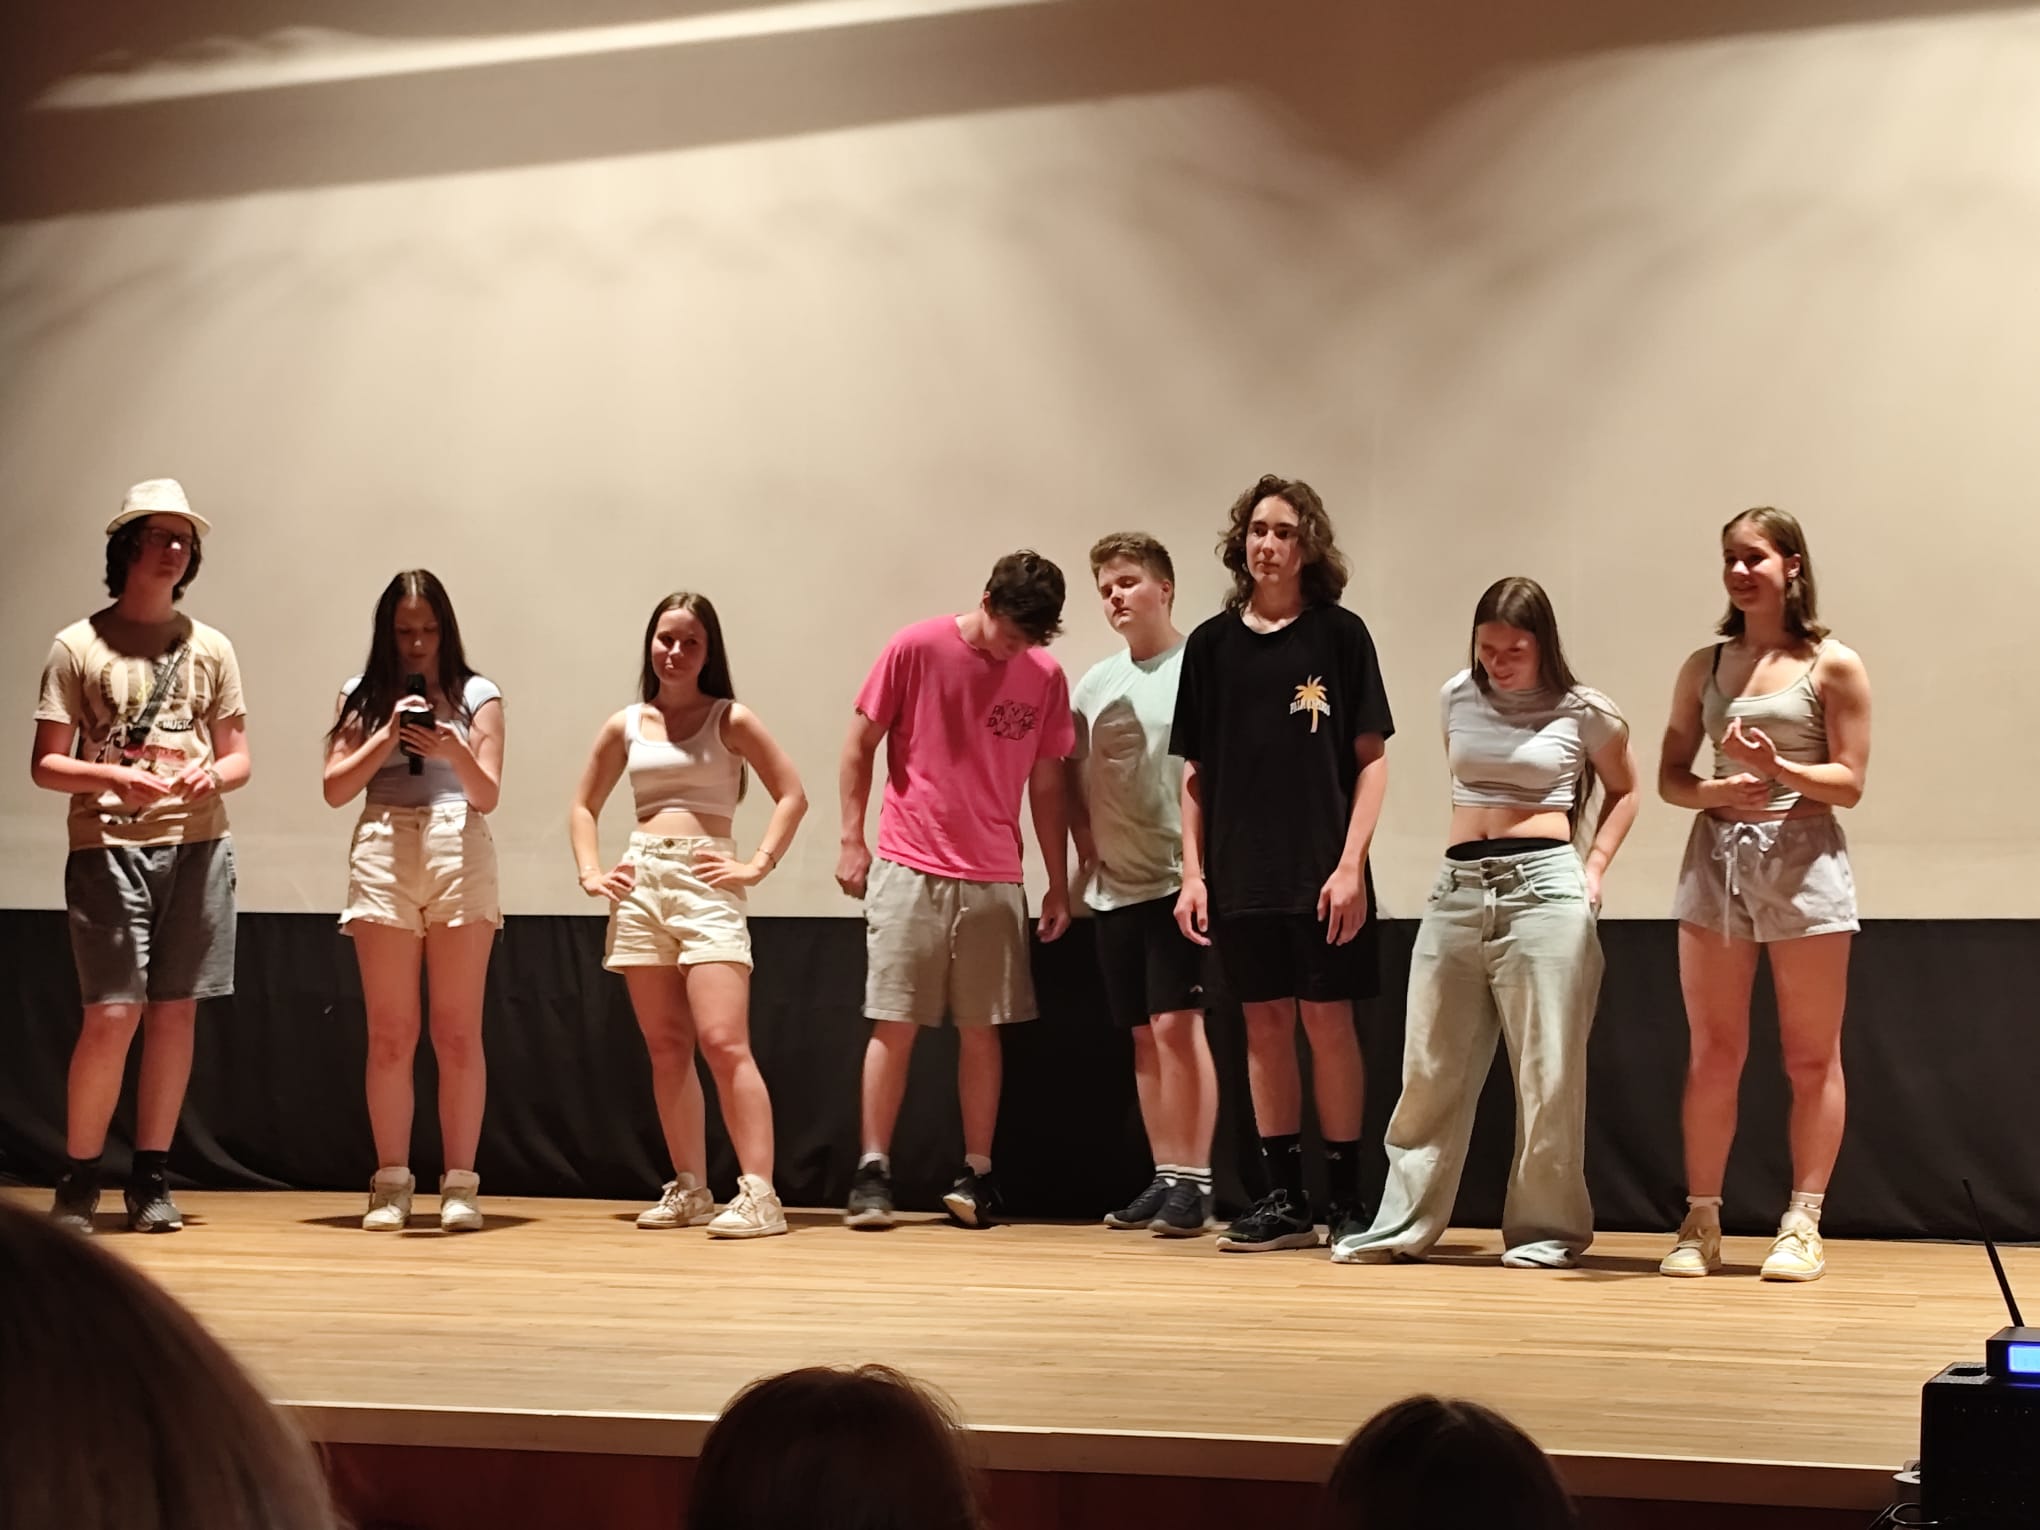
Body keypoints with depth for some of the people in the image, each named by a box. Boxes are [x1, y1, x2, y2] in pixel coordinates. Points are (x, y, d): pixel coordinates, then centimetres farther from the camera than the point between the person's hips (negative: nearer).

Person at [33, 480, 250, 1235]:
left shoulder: (210, 647, 12)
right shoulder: (79, 647, 3)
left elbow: (238, 756, 14)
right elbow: (46, 765, 1)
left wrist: (212, 774, -9)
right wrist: (116, 778, -17)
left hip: (197, 845, 3)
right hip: (109, 847, -3)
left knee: (175, 1011, 2)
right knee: (112, 1015, -10)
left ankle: (151, 1179, 11)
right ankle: (78, 1179, 4)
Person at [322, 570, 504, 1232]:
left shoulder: (477, 695, 7)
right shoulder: (362, 696, 11)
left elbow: (488, 795, 2)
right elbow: (335, 789, 4)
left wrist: (455, 751, -17)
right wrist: (387, 736, -8)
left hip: (461, 853, -1)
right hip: (384, 854, 1)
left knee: (458, 1032, -2)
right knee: (390, 1034, 0)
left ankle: (460, 1184, -1)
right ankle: (391, 1183, 3)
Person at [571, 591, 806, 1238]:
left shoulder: (731, 720, 2)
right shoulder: (626, 726, 13)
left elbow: (792, 795, 0)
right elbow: (583, 807, 21)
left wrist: (758, 865, -9)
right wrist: (590, 872, 7)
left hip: (706, 886, -4)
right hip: (640, 885, 4)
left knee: (724, 1043, -15)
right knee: (666, 1050, 6)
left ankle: (758, 1194, -18)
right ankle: (690, 1190, 12)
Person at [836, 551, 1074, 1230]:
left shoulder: (1045, 676, 3)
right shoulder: (916, 649, -5)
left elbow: (1046, 787, 9)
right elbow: (859, 745, 2)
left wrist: (1059, 885, 9)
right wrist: (851, 841, -2)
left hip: (994, 880, 2)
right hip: (908, 869, -2)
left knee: (980, 1028, 4)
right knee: (894, 1024, -2)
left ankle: (978, 1174, 10)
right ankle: (872, 1173, 1)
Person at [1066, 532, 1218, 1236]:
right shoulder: (1094, 684, 12)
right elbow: (1072, 773, 20)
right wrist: (1085, 842, 7)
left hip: (1178, 880, -6)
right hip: (1115, 886, 6)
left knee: (1177, 1024, -12)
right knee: (1143, 1036, 9)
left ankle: (1193, 1181, -7)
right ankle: (1165, 1178, 16)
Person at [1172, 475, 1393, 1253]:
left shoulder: (1340, 634, -1)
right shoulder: (1212, 643, 7)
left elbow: (1371, 758, -2)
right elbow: (1194, 771, 10)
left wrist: (1351, 864, -10)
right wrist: (1193, 872, 3)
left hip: (1321, 875, -3)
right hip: (1242, 875, 3)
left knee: (1328, 1021, -1)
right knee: (1265, 1024, 6)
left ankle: (1346, 1200, 7)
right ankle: (1284, 1197, 13)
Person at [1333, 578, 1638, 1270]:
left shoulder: (1584, 712, -1)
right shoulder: (1456, 699, 8)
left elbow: (1624, 791, 13)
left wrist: (1595, 866, 2)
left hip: (1543, 888, -4)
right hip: (1457, 888, 4)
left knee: (1547, 1071, -2)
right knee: (1431, 1067, 5)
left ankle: (1546, 1230, 7)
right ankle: (1401, 1223, 12)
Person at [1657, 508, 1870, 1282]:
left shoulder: (1833, 666, -1)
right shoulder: (1704, 667, 10)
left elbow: (1849, 783, -4)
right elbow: (1670, 776, 10)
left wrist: (1778, 768, -21)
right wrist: (1714, 791, -11)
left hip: (1802, 857, -3)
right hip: (1715, 856, 4)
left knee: (1811, 1057, 1)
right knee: (1712, 1053, 4)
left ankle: (1802, 1226, 6)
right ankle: (1700, 1223, 9)